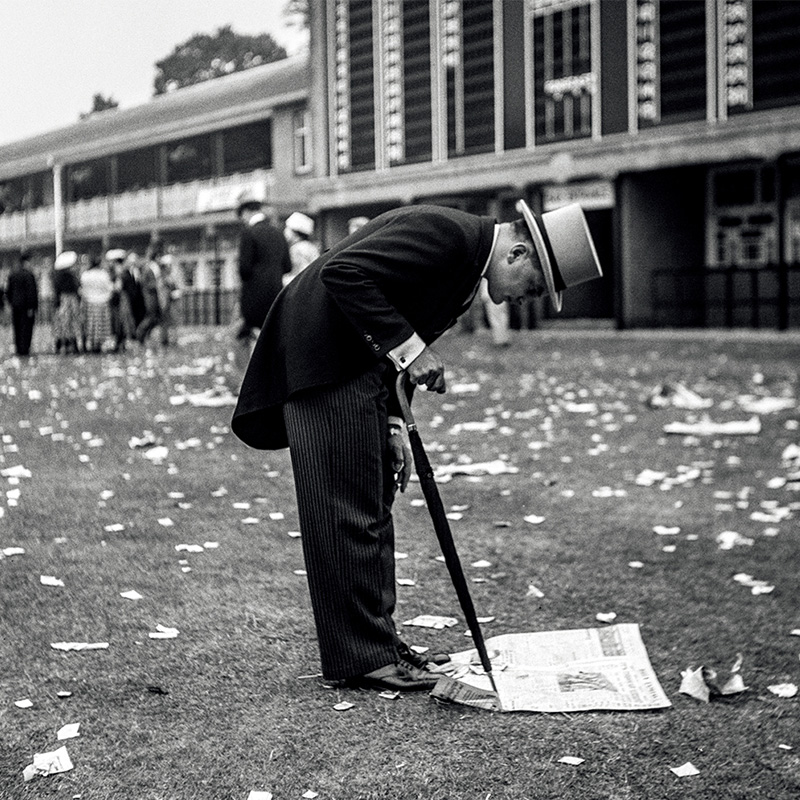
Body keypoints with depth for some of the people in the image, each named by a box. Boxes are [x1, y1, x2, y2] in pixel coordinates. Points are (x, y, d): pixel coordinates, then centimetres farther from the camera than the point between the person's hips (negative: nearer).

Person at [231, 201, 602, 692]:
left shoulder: (468, 266, 13)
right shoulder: (445, 231, -19)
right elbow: (343, 273, -27)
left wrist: (392, 425, 8)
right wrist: (408, 348, -26)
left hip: (359, 366, 10)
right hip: (325, 362, -10)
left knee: (373, 509, 13)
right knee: (348, 512, -7)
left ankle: (376, 640, 22)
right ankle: (360, 658, 0)